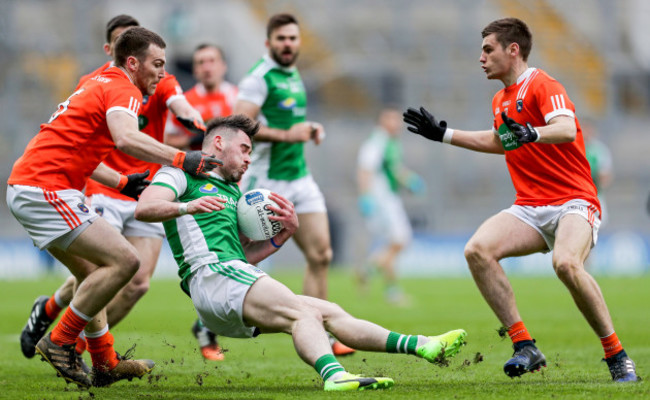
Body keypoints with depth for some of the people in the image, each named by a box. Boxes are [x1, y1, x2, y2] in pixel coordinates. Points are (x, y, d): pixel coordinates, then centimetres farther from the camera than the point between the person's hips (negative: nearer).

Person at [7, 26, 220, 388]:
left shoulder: (100, 84, 23)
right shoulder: (123, 91, -8)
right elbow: (126, 138, -30)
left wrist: (123, 183, 21)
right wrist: (181, 159, -31)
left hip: (26, 189, 11)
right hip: (47, 191, -11)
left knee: (93, 272, 19)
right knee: (124, 260, -14)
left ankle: (106, 364, 19)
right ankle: (60, 342, -6)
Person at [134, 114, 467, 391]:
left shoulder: (233, 191, 33)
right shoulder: (183, 173, 8)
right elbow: (144, 208, -11)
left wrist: (286, 231, 13)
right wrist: (188, 206, -29)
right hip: (211, 275, -9)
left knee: (330, 313, -3)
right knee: (302, 312, -31)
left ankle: (421, 346, -13)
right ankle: (333, 374, -58)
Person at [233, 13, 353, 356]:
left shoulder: (295, 76, 16)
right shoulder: (260, 77, -12)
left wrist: (310, 131, 11)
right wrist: (286, 135, -23)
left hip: (299, 178, 8)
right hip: (266, 180, -8)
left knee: (320, 255, 0)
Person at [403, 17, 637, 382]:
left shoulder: (542, 86, -9)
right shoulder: (501, 101, 17)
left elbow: (568, 130, -28)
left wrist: (532, 134, -48)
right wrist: (443, 133, 39)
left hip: (574, 202, -8)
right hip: (529, 208, 8)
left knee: (566, 263, -36)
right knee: (478, 249, -19)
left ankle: (617, 356, -20)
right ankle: (525, 347, -17)